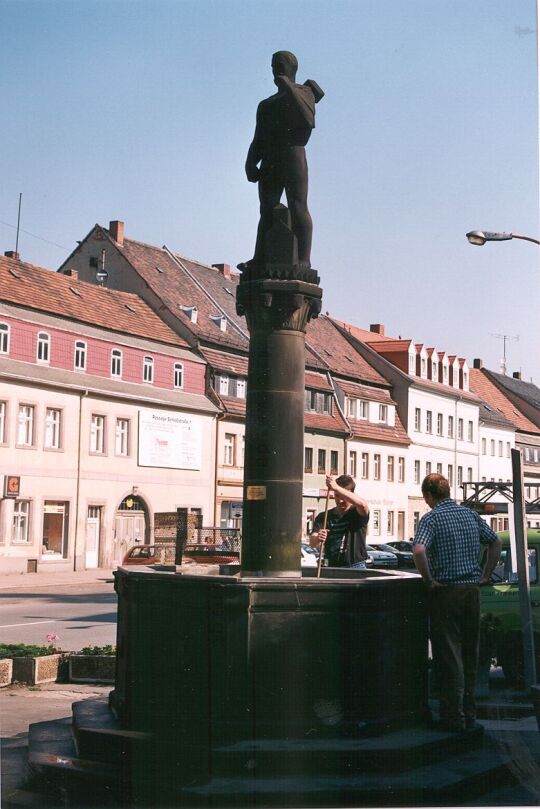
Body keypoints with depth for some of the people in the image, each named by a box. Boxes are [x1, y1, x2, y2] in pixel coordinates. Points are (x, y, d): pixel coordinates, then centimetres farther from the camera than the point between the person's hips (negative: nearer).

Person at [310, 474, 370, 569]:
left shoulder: (357, 514, 1)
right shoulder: (324, 517, 10)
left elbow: (362, 504, -25)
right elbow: (312, 543, -2)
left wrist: (336, 487, -32)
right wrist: (317, 539, -29)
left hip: (356, 568, -3)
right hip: (332, 567, 3)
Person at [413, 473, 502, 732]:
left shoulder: (431, 518, -10)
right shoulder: (471, 515, 9)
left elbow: (419, 550, -27)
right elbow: (496, 543, 16)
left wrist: (429, 581, -15)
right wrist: (485, 575, 16)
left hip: (445, 592, -6)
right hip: (472, 590, 6)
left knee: (448, 656, -1)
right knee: (469, 655, 14)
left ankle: (453, 716, 1)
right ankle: (469, 713, 20)